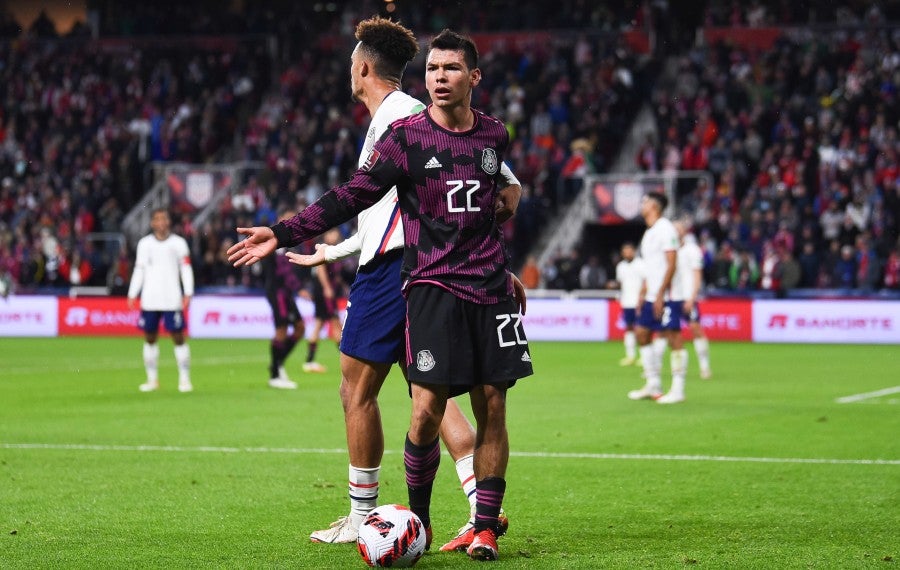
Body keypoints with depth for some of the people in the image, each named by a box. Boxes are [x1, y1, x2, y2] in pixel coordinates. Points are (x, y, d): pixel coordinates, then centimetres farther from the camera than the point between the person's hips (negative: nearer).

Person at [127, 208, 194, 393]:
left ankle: (184, 379, 0)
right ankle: (152, 379, 14)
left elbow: (186, 269, 2)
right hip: (149, 300, 3)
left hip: (172, 299, -2)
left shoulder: (178, 243, 3)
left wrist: (188, 293, -7)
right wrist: (132, 294, 5)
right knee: (150, 339, 6)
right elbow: (139, 271, 12)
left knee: (178, 337, -4)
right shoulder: (144, 244, 9)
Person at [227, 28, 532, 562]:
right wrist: (284, 233, -11)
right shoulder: (407, 136, -2)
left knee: (492, 407, 1)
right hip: (433, 287, -3)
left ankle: (487, 526, 11)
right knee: (428, 410, -11)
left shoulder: (494, 135, 10)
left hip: (490, 289, 3)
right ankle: (418, 518, 8)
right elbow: (353, 196, -4)